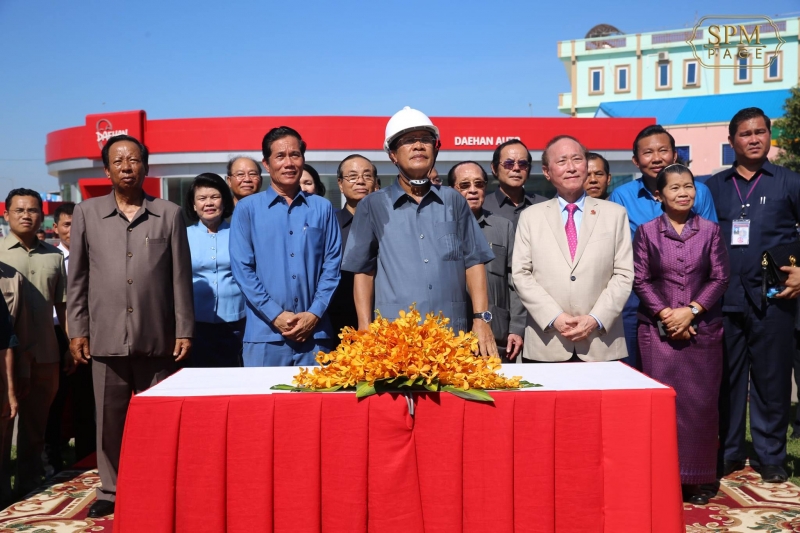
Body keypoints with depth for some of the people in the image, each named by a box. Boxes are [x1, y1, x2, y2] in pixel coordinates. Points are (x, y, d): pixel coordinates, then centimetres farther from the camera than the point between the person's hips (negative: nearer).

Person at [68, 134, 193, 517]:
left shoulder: (169, 214, 5)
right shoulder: (86, 213, 8)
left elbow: (181, 278, 3)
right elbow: (77, 279, 9)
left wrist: (184, 329, -1)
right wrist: (77, 330, 4)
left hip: (157, 337, -1)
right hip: (106, 337, 1)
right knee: (109, 420, 9)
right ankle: (111, 491, 23)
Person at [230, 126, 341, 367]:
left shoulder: (322, 208, 9)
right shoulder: (247, 209, 4)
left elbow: (332, 264, 5)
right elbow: (242, 268, -1)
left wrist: (315, 313, -7)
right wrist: (275, 315, -9)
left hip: (315, 333, 1)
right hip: (265, 334, -1)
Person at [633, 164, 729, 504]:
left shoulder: (710, 230, 6)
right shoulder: (646, 231, 3)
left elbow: (720, 277, 2)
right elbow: (640, 279, -1)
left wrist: (690, 311, -11)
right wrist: (666, 314, -11)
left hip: (703, 330, 1)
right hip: (658, 330, -1)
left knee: (701, 402, 2)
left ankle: (693, 479, 14)